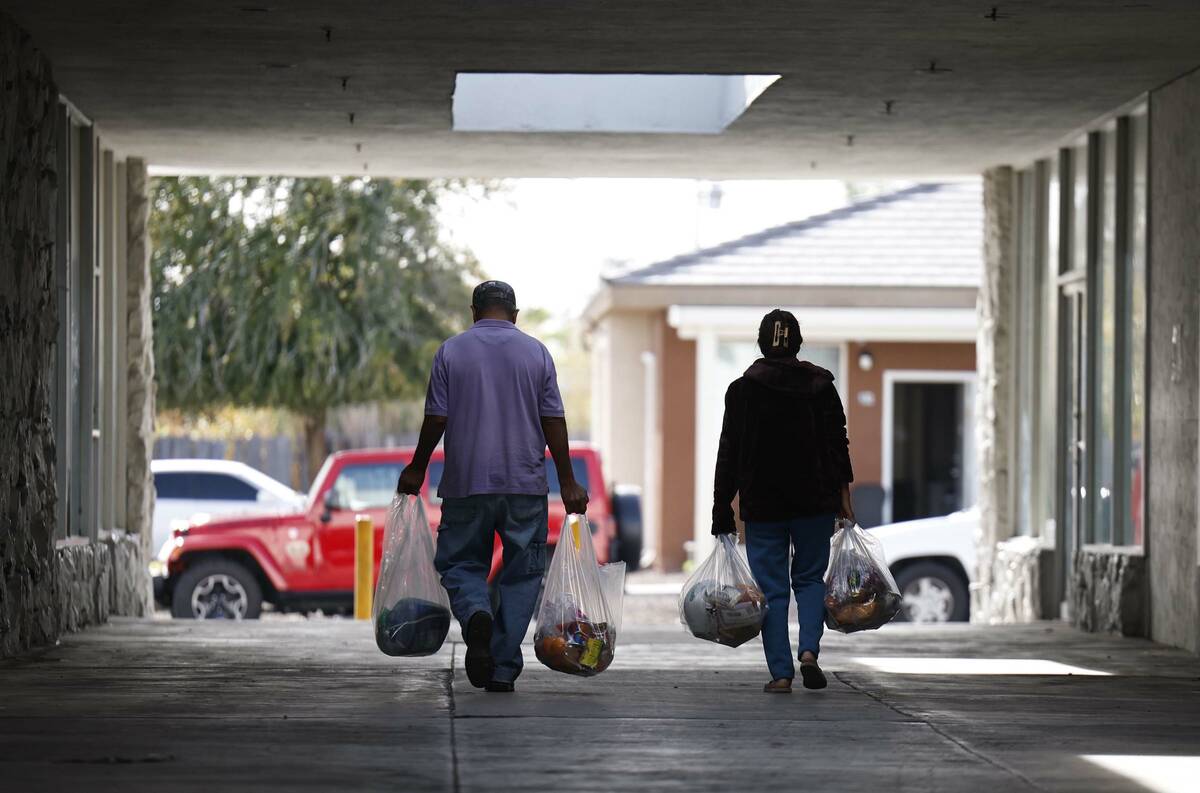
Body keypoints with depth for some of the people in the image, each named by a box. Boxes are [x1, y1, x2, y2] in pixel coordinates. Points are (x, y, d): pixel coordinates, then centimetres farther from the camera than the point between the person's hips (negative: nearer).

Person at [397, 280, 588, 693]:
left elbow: (436, 419, -1)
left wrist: (417, 469, 13)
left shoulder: (451, 351, 1)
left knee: (460, 564, 11)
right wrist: (568, 482, 5)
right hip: (525, 484, 0)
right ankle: (504, 669, 2)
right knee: (521, 573, 8)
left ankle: (476, 614, -21)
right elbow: (553, 422, 0)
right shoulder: (536, 352, 3)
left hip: (466, 484, 0)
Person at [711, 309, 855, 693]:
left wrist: (722, 507, 3)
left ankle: (781, 672, -1)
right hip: (815, 502, 1)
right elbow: (837, 443, 0)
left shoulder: (742, 389, -3)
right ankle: (809, 650, -8)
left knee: (771, 587, 4)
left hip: (762, 503, -1)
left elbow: (730, 453, -2)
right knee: (810, 578, 14)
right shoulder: (821, 385, 1)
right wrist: (843, 495, 6)